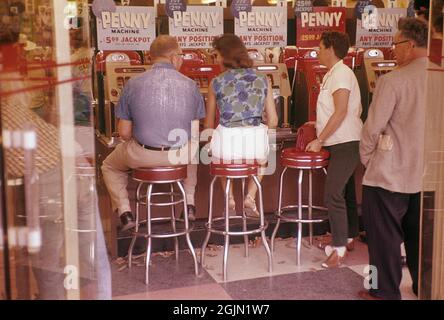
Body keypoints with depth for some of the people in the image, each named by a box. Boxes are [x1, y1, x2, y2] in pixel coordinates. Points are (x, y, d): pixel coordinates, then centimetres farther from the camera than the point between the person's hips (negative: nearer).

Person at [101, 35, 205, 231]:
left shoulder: (133, 84, -7)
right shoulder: (190, 85, -3)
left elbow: (124, 132, -4)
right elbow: (195, 131, 3)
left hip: (143, 156, -2)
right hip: (180, 155, 2)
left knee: (109, 167, 30)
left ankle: (125, 213, 19)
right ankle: (190, 204, 39)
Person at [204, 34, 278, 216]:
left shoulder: (216, 83, 2)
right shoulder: (262, 80, 6)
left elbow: (208, 125, 10)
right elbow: (273, 122, 8)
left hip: (225, 142, -1)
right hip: (256, 142, 1)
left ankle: (229, 199, 27)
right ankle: (250, 197, 22)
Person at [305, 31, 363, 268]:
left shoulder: (341, 73, -15)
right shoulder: (332, 74, 15)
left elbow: (341, 112, -21)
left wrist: (319, 140, -19)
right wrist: (320, 127, 16)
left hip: (345, 143, -10)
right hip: (340, 143, 10)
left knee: (333, 194, -12)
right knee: (345, 191, 17)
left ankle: (339, 247, -5)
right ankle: (349, 237, 28)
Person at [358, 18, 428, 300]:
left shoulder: (393, 80, -17)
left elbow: (373, 127, -14)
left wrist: (366, 157, 2)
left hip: (391, 173, -6)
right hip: (429, 173, 6)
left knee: (385, 234, 8)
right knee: (420, 234, 19)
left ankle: (386, 292, 18)